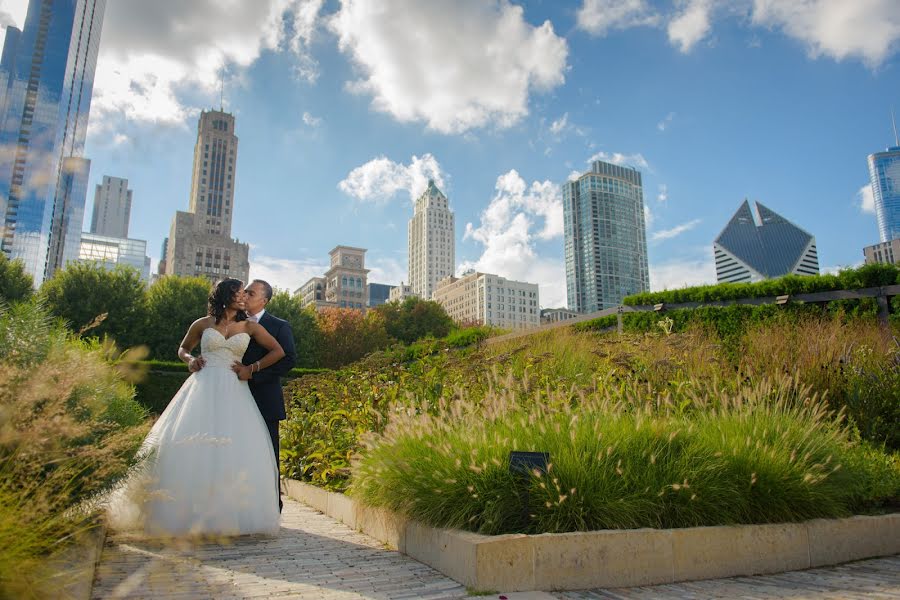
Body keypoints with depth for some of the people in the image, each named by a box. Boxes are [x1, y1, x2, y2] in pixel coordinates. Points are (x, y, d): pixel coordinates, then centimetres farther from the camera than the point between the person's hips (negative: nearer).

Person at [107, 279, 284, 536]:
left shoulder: (250, 327, 10)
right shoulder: (203, 324, 11)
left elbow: (278, 351, 11)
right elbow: (182, 348, 26)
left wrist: (254, 367, 3)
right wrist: (190, 360, 5)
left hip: (233, 392, 0)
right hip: (204, 387, 0)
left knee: (237, 451, -9)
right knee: (191, 445, -8)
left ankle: (229, 515, -3)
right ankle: (187, 513, -1)